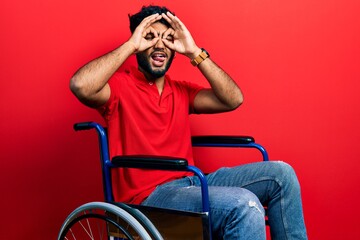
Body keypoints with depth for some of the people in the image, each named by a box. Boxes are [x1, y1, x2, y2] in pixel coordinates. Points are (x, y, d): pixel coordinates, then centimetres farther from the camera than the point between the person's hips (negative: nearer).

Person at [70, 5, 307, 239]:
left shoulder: (182, 91, 16)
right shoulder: (119, 85, -1)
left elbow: (233, 99, 2)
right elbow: (80, 85, -23)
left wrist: (194, 52, -2)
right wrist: (130, 45, -14)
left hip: (191, 183, 7)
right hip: (149, 195, -7)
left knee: (280, 174, -5)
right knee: (245, 205, -29)